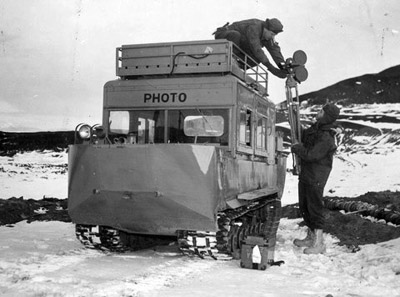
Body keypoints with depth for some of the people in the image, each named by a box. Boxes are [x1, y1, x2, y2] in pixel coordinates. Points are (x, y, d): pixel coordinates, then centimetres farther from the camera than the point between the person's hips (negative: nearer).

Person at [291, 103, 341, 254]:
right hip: (305, 173, 10)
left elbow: (311, 155, -25)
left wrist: (297, 148, -11)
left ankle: (318, 244, 6)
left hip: (316, 177, -10)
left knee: (315, 207, -3)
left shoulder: (327, 137, -22)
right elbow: (303, 136, 23)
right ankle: (311, 237, 32)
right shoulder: (316, 127, 7)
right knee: (304, 206, 17)